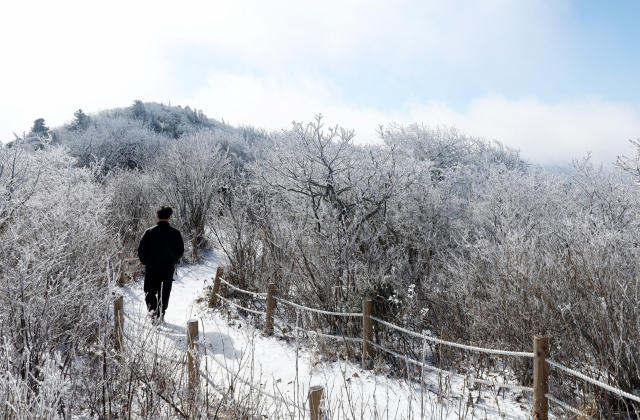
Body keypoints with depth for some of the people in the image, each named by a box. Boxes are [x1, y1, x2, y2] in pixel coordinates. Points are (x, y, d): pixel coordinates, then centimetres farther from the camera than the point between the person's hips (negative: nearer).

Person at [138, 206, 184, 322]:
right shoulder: (175, 233, -6)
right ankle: (161, 314, 15)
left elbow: (141, 249, -5)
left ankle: (152, 308, -1)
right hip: (168, 270, 1)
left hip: (151, 269, -1)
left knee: (150, 291, 16)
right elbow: (180, 250, 1)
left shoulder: (150, 232, -9)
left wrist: (145, 262, 10)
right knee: (164, 293, 13)